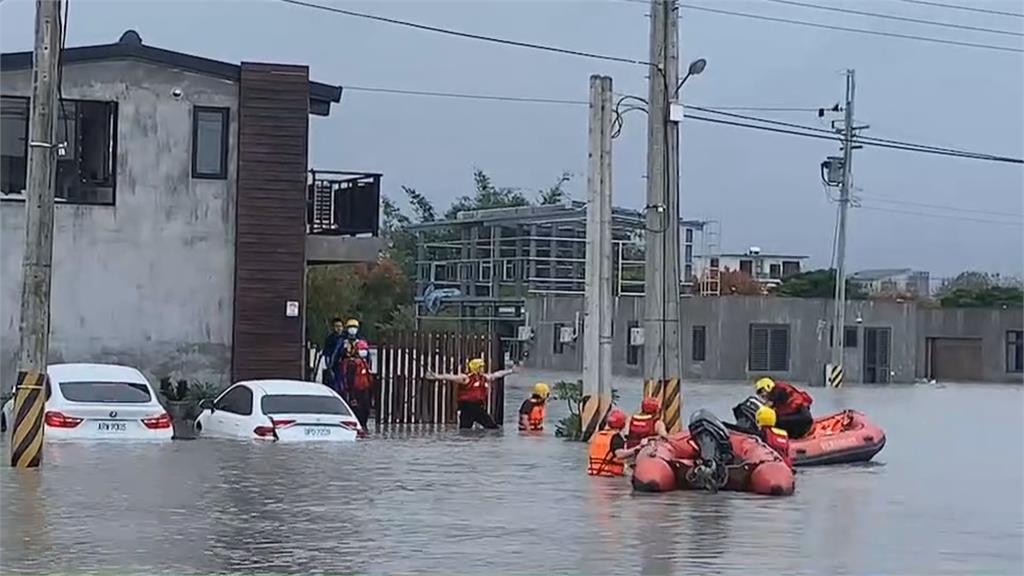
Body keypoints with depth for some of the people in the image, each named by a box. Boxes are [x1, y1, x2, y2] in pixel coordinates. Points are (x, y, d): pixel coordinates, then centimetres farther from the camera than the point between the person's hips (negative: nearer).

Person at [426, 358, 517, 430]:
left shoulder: (485, 378, 14)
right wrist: (436, 377, -32)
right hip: (467, 408, -7)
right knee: (464, 431, -8)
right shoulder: (465, 378, -9)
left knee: (493, 428, 8)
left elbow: (498, 374, 27)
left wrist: (511, 371, 38)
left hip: (479, 408, 7)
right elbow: (451, 377, -20)